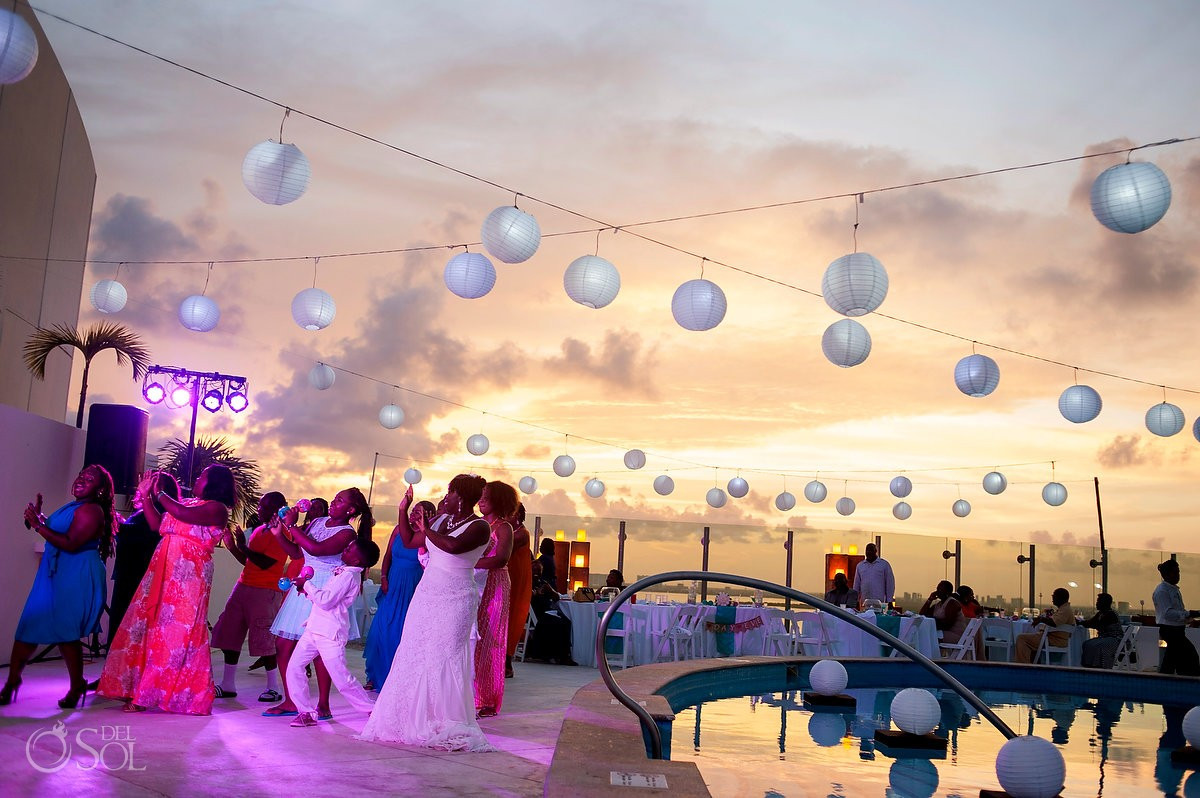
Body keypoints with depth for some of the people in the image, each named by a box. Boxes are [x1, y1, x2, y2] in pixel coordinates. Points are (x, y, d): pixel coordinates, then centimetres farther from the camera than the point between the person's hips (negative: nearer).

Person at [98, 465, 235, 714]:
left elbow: (183, 514, -21)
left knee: (172, 632, -5)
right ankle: (141, 689, 12)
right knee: (148, 625, 6)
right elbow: (158, 524, 20)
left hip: (188, 575, -8)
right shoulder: (187, 503, 21)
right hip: (164, 571, 8)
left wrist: (160, 493, -7)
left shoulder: (216, 509, -7)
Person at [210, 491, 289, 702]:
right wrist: (232, 546, 9)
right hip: (244, 586, 9)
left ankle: (274, 688, 4)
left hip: (265, 591, -9)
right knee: (229, 633, 7)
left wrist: (243, 546, -12)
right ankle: (228, 685, 14)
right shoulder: (258, 530, 17)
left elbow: (264, 563, -18)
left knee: (262, 638, -7)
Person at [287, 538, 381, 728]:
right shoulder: (341, 571, 15)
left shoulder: (349, 575, -16)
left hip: (330, 634, -10)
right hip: (314, 630, 10)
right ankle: (306, 712, 11)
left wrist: (307, 584, -12)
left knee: (342, 680, -4)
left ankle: (372, 710, 11)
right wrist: (308, 591, 7)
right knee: (294, 668, 4)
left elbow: (326, 600, -23)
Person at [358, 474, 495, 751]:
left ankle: (449, 725, 4)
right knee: (413, 654, 6)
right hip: (426, 594, 7)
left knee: (443, 658, -6)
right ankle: (413, 719, 16)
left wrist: (426, 529, -17)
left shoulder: (479, 527, -11)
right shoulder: (441, 519, 10)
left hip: (454, 601, -7)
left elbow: (453, 546, -30)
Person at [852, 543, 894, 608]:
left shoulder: (884, 564, 3)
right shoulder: (860, 565, 13)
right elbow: (857, 584, 16)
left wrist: (889, 601, -2)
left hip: (880, 602, -3)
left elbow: (890, 583, 2)